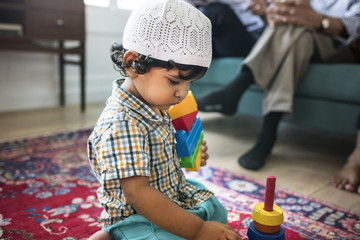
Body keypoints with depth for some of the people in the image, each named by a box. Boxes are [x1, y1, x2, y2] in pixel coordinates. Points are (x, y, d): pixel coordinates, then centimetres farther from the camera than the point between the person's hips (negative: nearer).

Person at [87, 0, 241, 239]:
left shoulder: (155, 106, -2)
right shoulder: (121, 125, -32)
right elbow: (138, 193, -34)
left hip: (174, 194, 9)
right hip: (135, 217, -9)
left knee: (216, 210, 24)